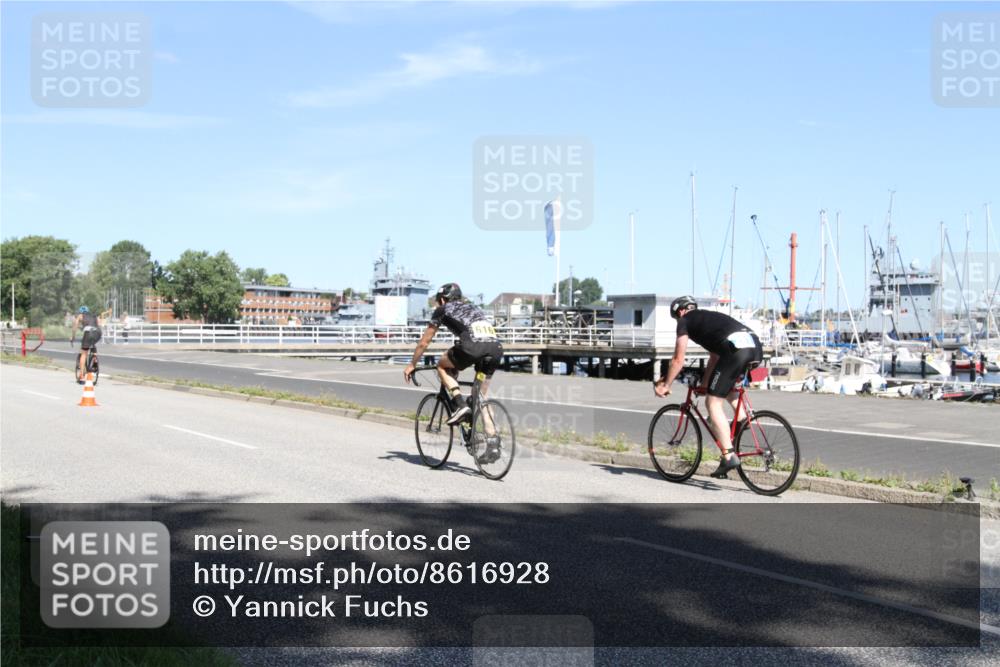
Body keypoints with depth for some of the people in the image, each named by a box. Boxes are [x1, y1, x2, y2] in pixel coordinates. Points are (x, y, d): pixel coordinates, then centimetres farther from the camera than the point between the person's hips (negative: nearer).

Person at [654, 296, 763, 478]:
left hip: (735, 348, -8)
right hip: (756, 347, 8)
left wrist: (665, 385, 24)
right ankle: (743, 419, 17)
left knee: (713, 403, 1)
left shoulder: (685, 321, 17)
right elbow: (714, 358, 44)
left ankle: (729, 456, -6)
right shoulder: (709, 318, 38)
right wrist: (704, 385, 52)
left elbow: (678, 360, 14)